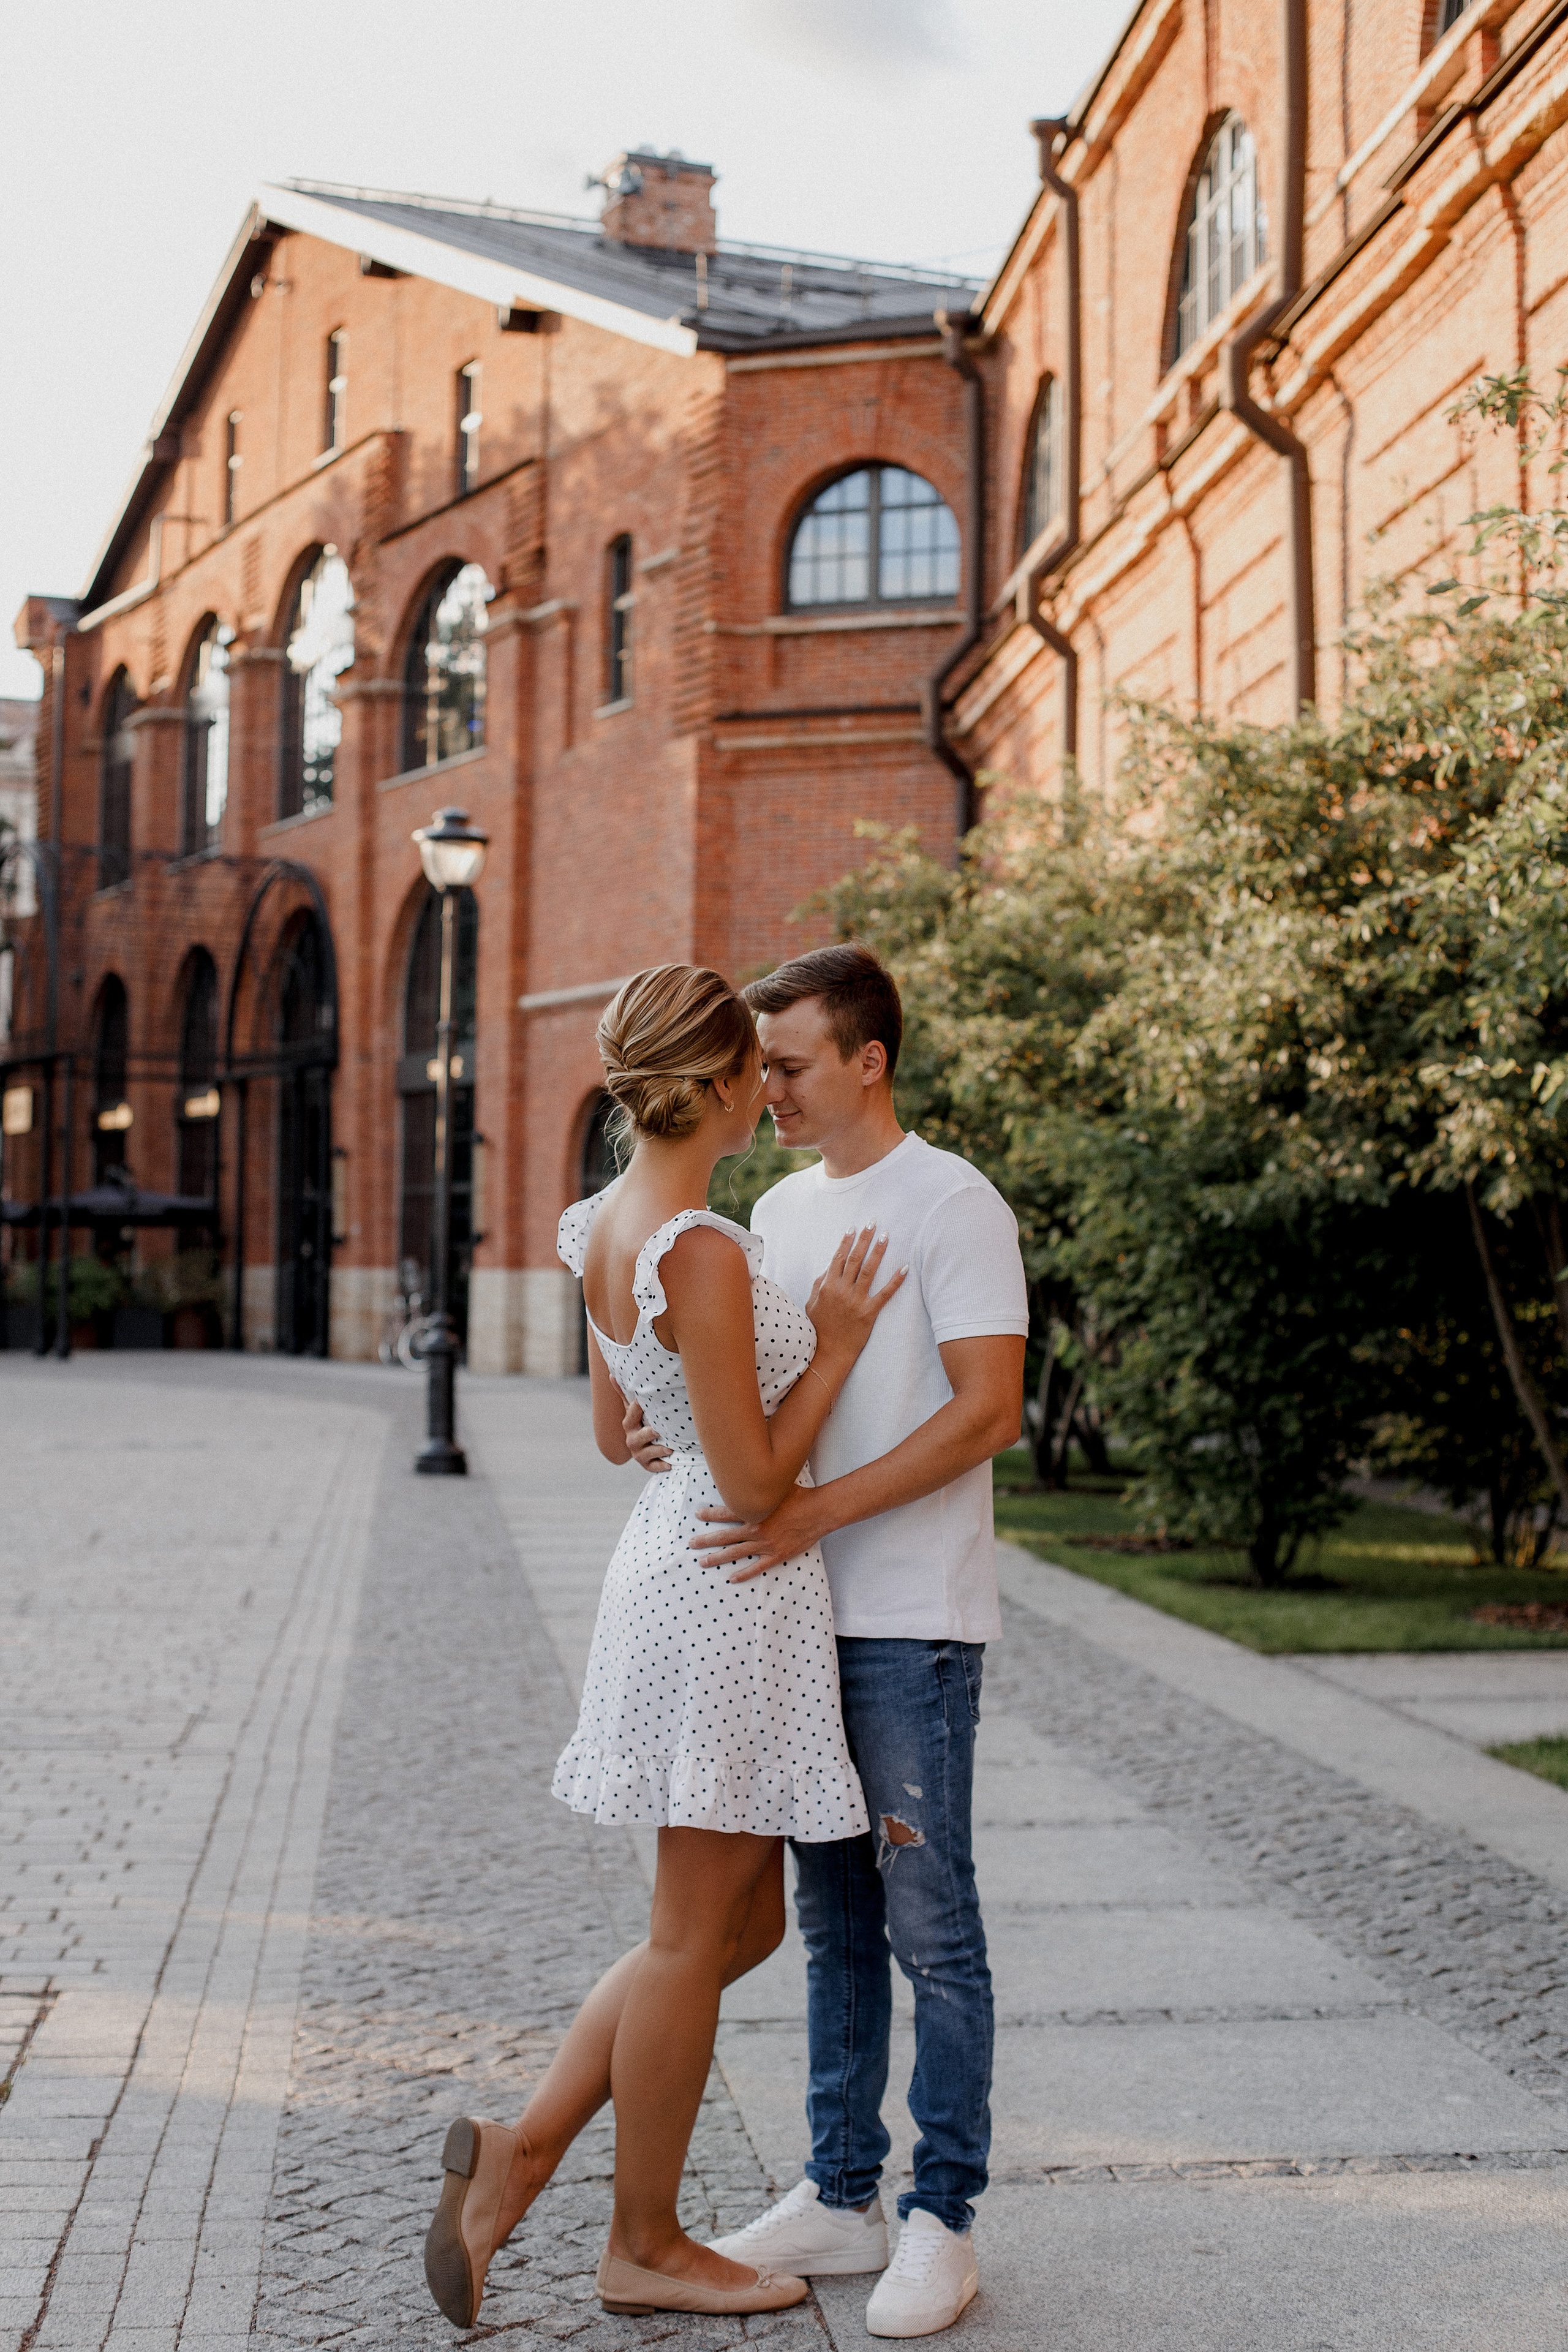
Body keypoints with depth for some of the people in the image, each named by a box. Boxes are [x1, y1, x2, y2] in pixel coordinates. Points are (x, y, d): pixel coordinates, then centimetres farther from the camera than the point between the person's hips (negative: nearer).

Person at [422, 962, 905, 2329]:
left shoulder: (603, 1227, 7)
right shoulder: (703, 1253, -21)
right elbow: (752, 1484, -19)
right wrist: (835, 1348, -9)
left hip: (667, 1570, 10)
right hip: (734, 1598, -9)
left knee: (742, 1924, 18)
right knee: (696, 1934, 5)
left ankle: (523, 2150, 17)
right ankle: (645, 2246, 20)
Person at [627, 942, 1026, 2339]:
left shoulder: (952, 1205, -10)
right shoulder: (781, 1209, 15)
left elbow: (988, 1411, -17)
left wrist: (818, 1512, -23)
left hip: (915, 1624, -8)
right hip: (804, 1612, 8)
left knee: (930, 1925, -1)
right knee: (833, 1921, 13)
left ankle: (942, 2221, 9)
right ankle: (842, 2198, 23)